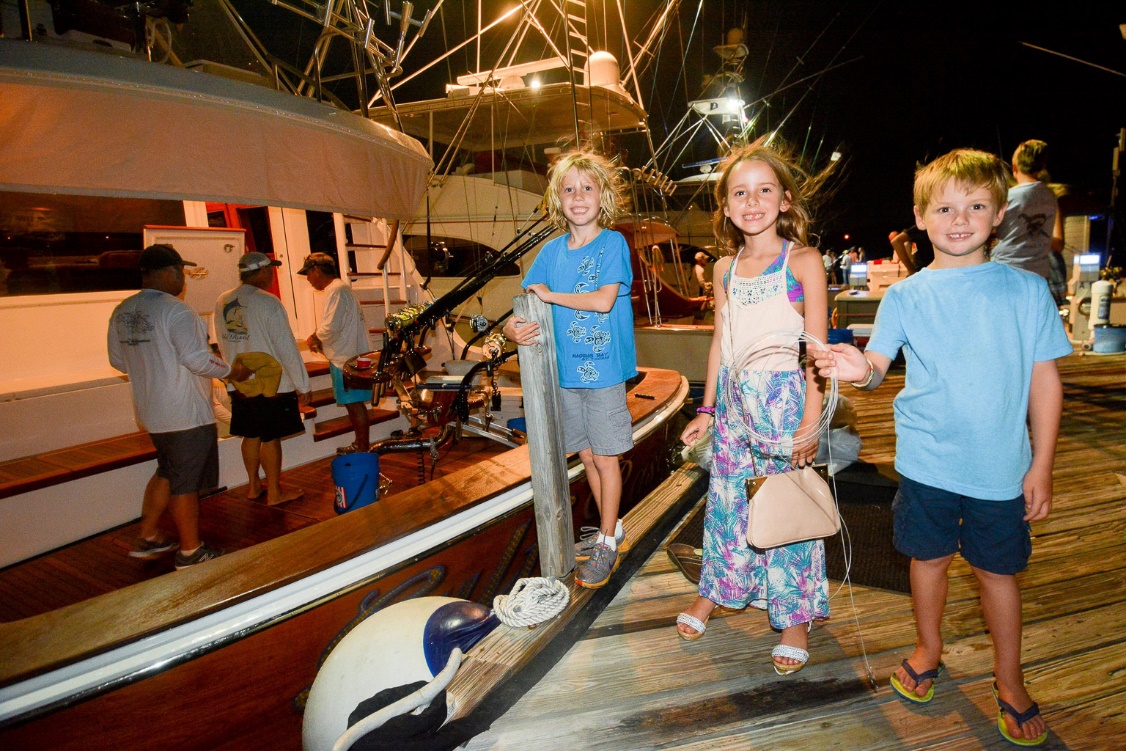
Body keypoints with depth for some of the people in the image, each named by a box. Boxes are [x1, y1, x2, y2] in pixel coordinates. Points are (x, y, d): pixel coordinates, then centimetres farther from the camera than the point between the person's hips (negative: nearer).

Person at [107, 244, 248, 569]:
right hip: (186, 414, -8)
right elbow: (198, 359, -23)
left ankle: (148, 538, 33)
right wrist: (233, 371, -9)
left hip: (150, 412, 8)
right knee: (185, 482, 4)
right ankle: (191, 552, 16)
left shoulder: (122, 311, 6)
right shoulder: (175, 310, -20)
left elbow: (118, 360, 14)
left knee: (166, 473, 24)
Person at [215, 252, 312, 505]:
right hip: (272, 383, -6)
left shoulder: (222, 302, 4)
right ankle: (274, 492, 15)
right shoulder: (268, 303, -16)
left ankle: (254, 486, 30)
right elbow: (286, 347, -14)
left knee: (251, 435, 17)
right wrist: (302, 384, -8)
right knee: (271, 438, 4)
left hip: (239, 384, 6)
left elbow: (223, 344, 13)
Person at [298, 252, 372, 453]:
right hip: (348, 356, 10)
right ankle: (360, 445, 26)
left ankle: (363, 449, 5)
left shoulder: (335, 290, -15)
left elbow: (330, 328, -23)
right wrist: (318, 339, 11)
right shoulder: (339, 288, 18)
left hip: (347, 359, -10)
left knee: (355, 404, -3)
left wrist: (314, 338, -5)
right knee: (353, 404, 16)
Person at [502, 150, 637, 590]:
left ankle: (608, 544, 21)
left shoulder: (613, 243, -7)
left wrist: (550, 294, -12)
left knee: (605, 456, 5)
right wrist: (513, 329, -16)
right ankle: (610, 530, 34)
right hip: (564, 370, 5)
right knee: (586, 455, 15)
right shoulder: (552, 251, 6)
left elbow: (604, 300, -20)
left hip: (603, 369, -5)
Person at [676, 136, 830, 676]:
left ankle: (795, 618, 24)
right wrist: (706, 409, 12)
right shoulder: (726, 268, 7)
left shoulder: (803, 262, -7)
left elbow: (817, 350, -9)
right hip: (734, 401, 5)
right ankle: (714, 591, 35)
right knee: (726, 499, 14)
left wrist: (809, 423, -14)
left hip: (784, 398, -4)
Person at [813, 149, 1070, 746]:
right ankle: (928, 651, 41)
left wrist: (1041, 464, 0)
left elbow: (1044, 379, 1)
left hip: (1001, 467, 0)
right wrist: (859, 370, -32)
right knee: (929, 557, 16)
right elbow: (875, 363, -7)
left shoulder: (1027, 290, -3)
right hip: (926, 462, 0)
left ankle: (1009, 681, 37)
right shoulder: (906, 295, -3)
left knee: (997, 569, 14)